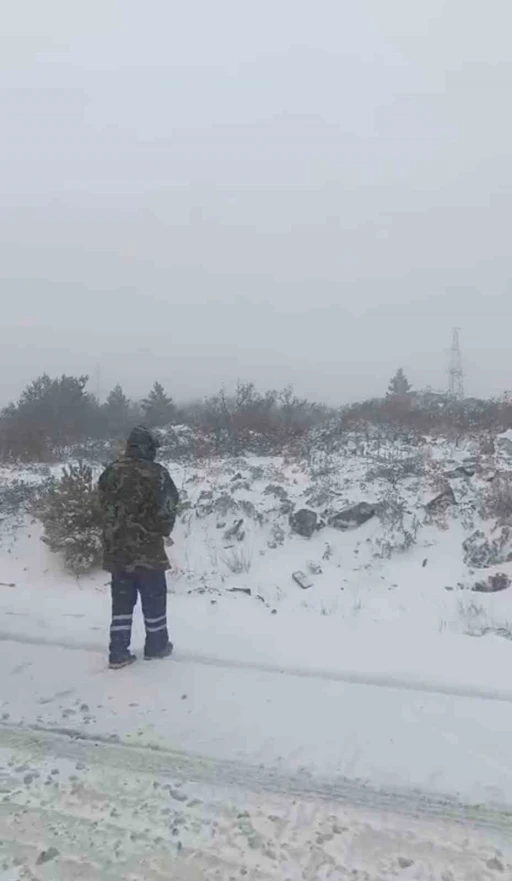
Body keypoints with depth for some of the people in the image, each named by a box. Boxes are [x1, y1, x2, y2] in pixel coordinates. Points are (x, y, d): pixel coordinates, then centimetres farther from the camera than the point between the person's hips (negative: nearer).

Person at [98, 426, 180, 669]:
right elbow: (169, 507, -12)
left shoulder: (110, 472, 4)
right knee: (154, 599, 13)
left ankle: (118, 653, 17)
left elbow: (104, 507, 12)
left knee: (121, 600, 14)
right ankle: (156, 646, 27)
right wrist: (164, 530, 7)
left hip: (116, 549, 5)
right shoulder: (156, 473, -14)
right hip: (147, 548, -5)